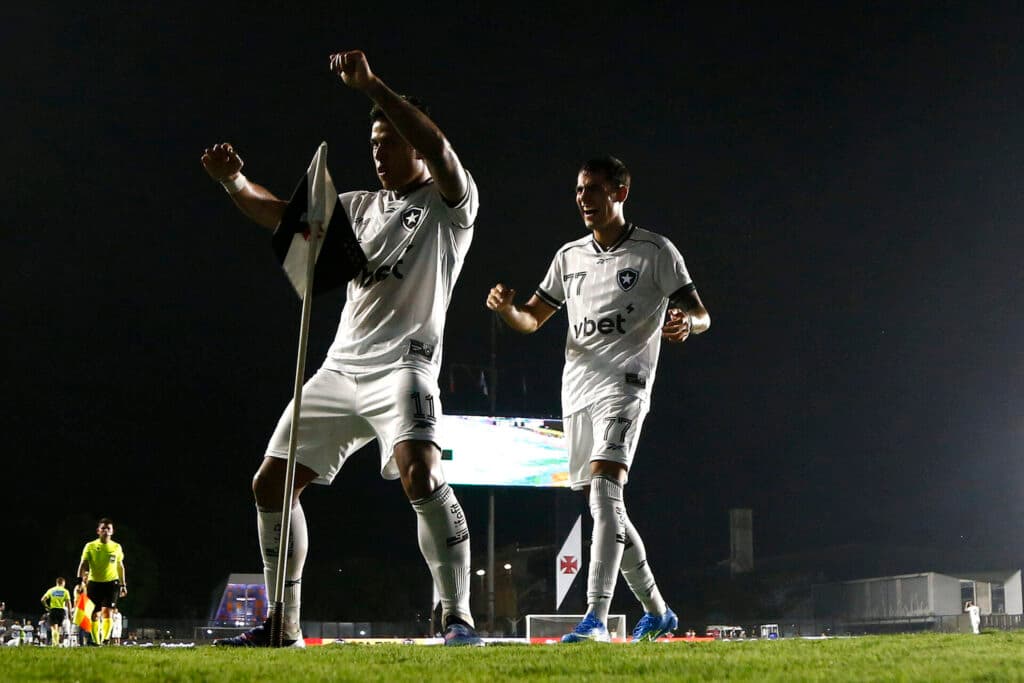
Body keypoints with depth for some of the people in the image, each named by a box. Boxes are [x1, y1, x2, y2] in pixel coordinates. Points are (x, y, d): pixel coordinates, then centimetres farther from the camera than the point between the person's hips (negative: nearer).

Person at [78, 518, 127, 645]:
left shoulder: (117, 547, 6)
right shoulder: (90, 546, 0)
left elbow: (120, 566, 16)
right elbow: (83, 564, -7)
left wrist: (123, 585, 15)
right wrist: (80, 580, -23)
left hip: (111, 582, 0)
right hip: (94, 582, 0)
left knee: (107, 611, -16)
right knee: (95, 614, 3)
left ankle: (105, 638, -16)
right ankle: (96, 641, 14)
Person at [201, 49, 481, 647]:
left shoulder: (450, 204, 0)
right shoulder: (362, 206, 20)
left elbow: (438, 148, -20)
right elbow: (282, 215, 18)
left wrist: (371, 86, -26)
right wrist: (235, 182, -1)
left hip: (402, 363, -7)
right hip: (340, 368, 8)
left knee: (420, 474, -31)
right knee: (272, 484, 5)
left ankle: (459, 619, -23)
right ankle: (283, 626, 15)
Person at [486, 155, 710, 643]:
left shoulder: (656, 251, 0)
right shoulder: (569, 256, 15)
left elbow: (701, 315, -1)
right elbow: (531, 320, 20)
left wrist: (686, 322, -26)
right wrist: (505, 307, -3)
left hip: (623, 383, -7)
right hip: (577, 388, 7)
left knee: (604, 490, -24)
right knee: (604, 507, 10)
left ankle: (595, 617, -30)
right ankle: (656, 612, 26)